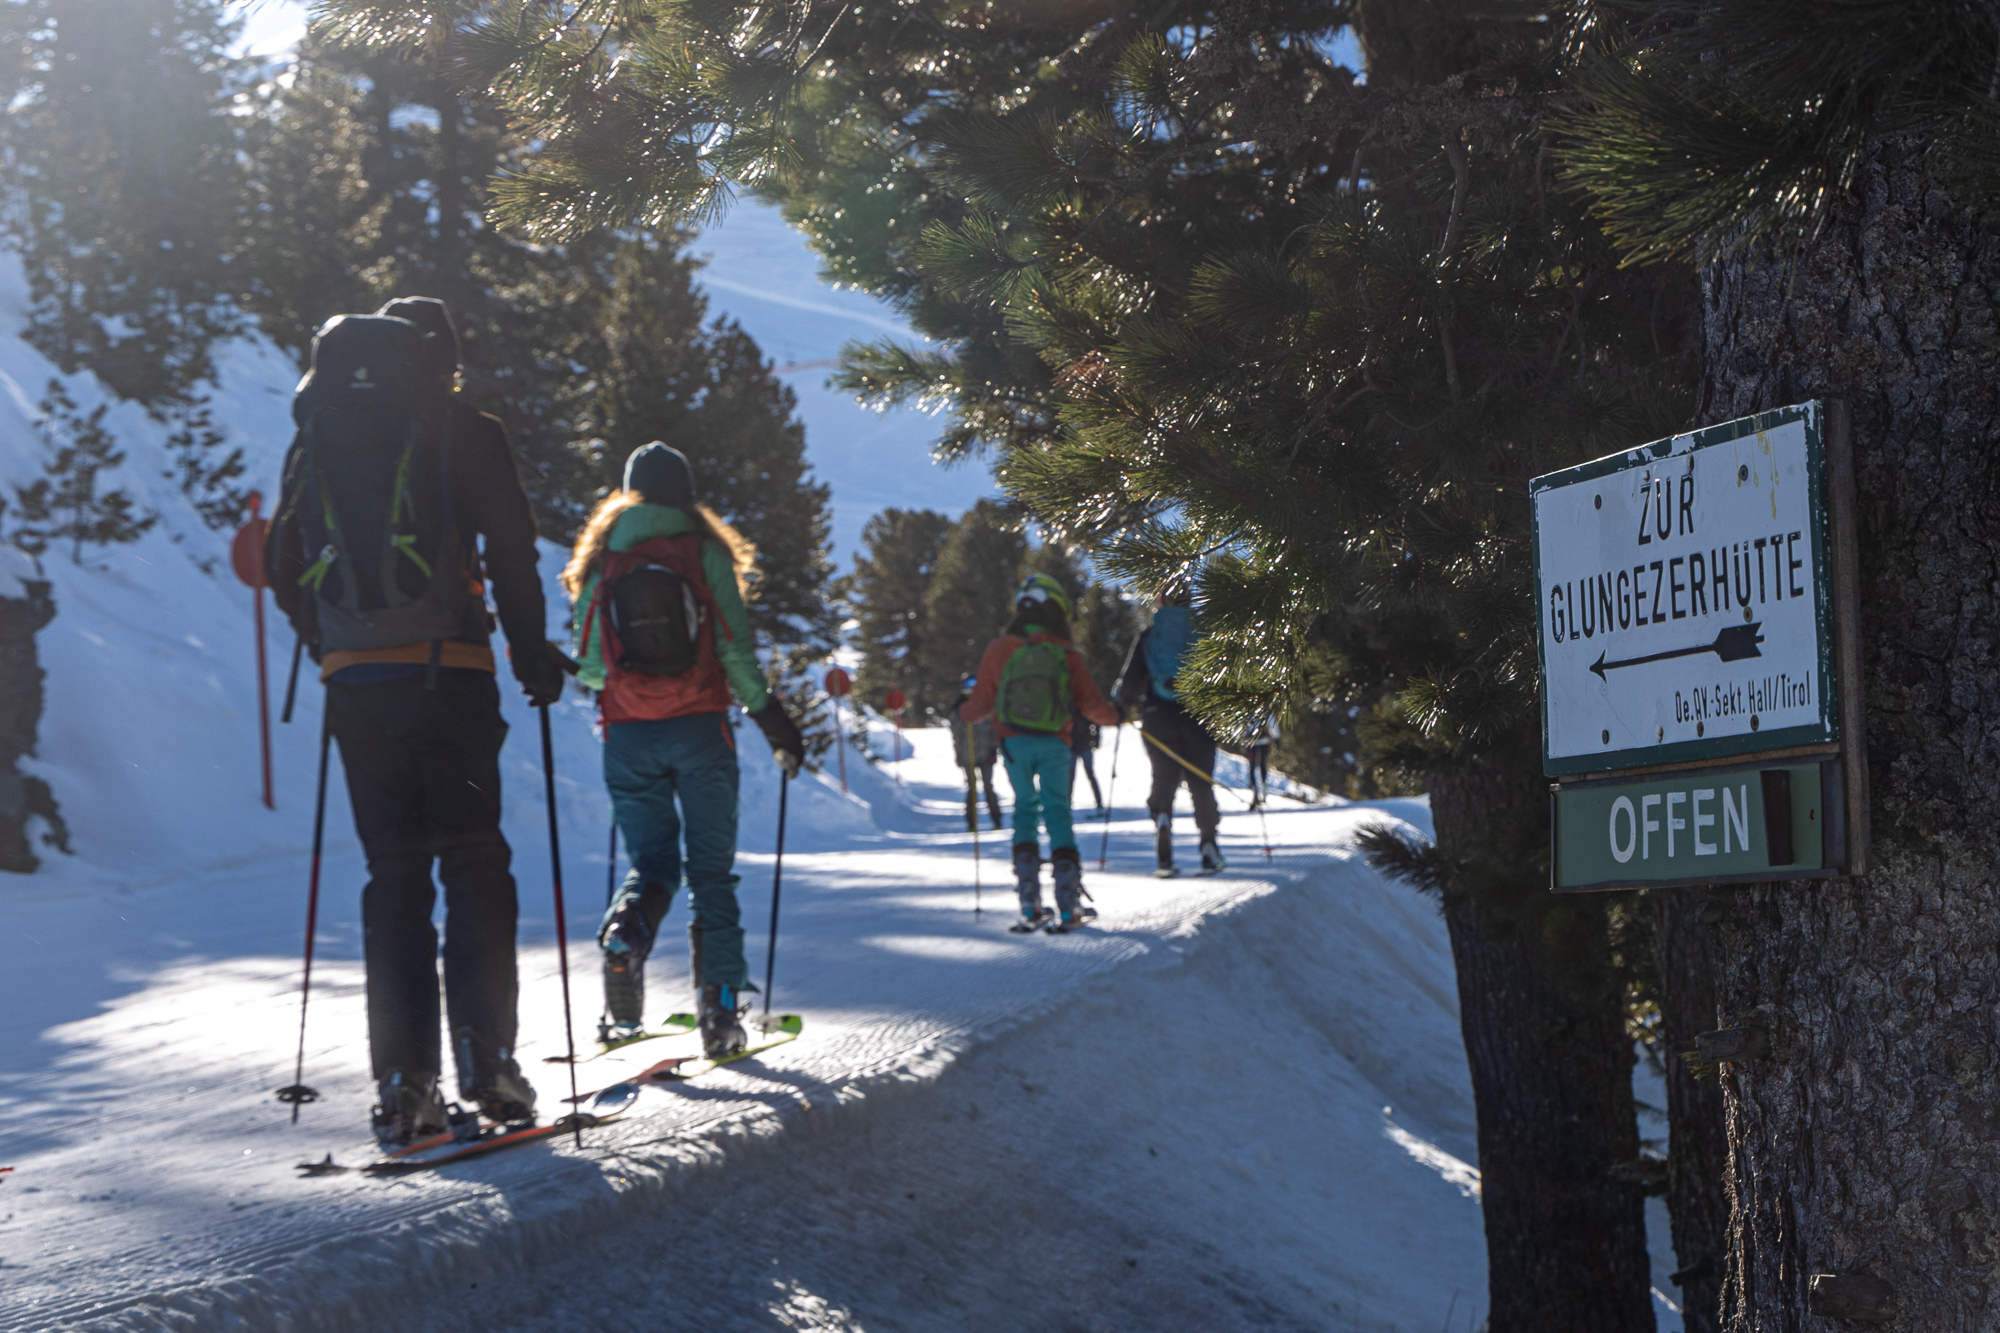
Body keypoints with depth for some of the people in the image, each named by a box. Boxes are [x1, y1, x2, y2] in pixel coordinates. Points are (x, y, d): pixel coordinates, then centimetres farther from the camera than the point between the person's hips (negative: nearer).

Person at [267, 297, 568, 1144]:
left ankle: (403, 1082, 2)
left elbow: (281, 566, 18)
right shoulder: (461, 429, 4)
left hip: (354, 682, 4)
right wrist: (532, 652, 4)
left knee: (393, 871, 7)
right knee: (471, 860, 1)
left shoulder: (313, 443, 16)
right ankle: (484, 1056, -9)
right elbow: (510, 545, -3)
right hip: (446, 671, -3)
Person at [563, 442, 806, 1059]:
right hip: (699, 729, -2)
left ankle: (624, 936, -21)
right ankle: (720, 1010, -2)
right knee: (711, 868, 5)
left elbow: (588, 664, 8)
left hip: (629, 733, 2)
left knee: (652, 860, 12)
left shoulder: (601, 560, 7)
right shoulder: (704, 552, 1)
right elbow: (735, 648, -5)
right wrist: (773, 720, 2)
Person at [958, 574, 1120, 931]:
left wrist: (964, 712, 26)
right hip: (1054, 744, -1)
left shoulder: (998, 650, -1)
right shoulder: (1067, 655, -2)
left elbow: (982, 702, 4)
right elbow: (1091, 704, -1)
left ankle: (1031, 905, 2)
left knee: (1025, 808, 12)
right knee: (1058, 812, 4)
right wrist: (1111, 716, 21)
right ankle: (1068, 905, -5)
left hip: (1014, 742, 1)